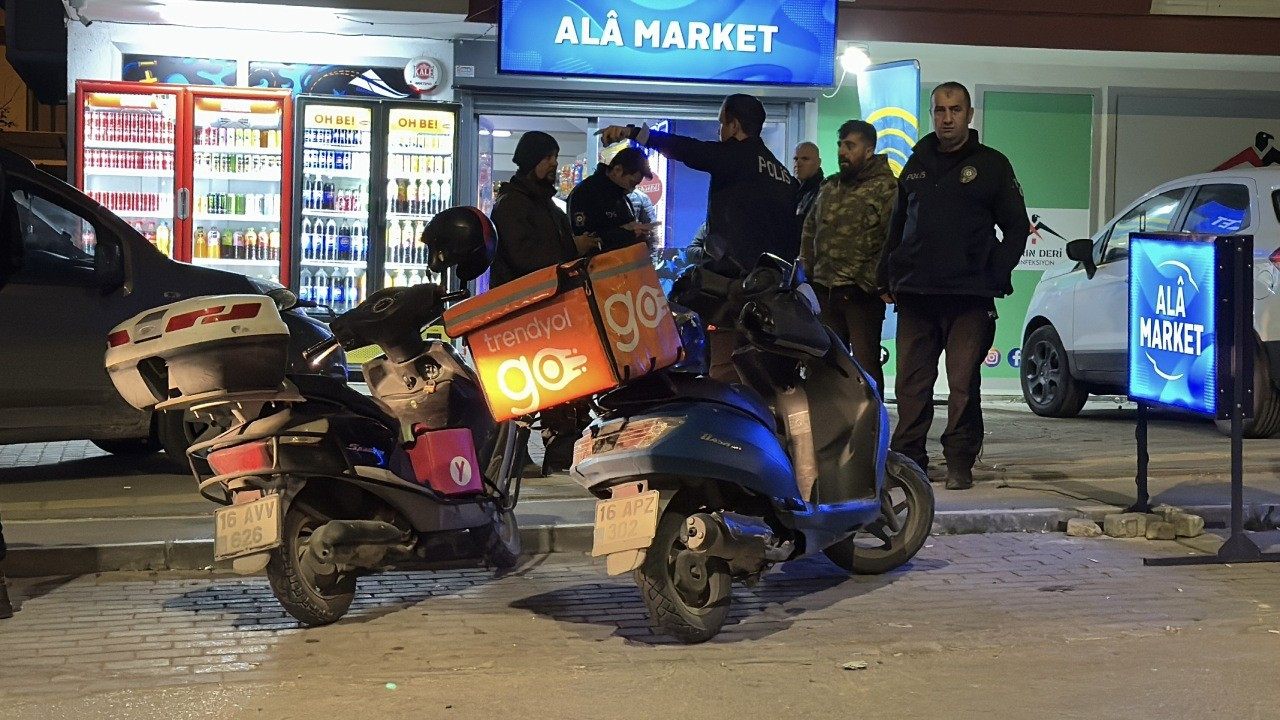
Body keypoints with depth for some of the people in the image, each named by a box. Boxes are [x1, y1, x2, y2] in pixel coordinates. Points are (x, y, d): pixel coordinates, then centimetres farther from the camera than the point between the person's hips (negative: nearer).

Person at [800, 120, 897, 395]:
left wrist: (871, 281, -18)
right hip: (825, 290, 7)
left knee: (865, 364, -6)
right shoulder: (830, 187, 17)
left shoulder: (886, 188, -6)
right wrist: (808, 269, 17)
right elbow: (809, 229, 27)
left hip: (861, 293, -7)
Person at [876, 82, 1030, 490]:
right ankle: (907, 458, 11)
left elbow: (1017, 227, 6)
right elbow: (897, 225, 22)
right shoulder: (916, 165, 17)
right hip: (914, 294, 3)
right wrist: (887, 277, 13)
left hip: (969, 297, -3)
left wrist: (996, 276, -4)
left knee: (963, 385, -4)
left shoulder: (992, 165, 6)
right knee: (911, 384, 3)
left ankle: (960, 463, 4)